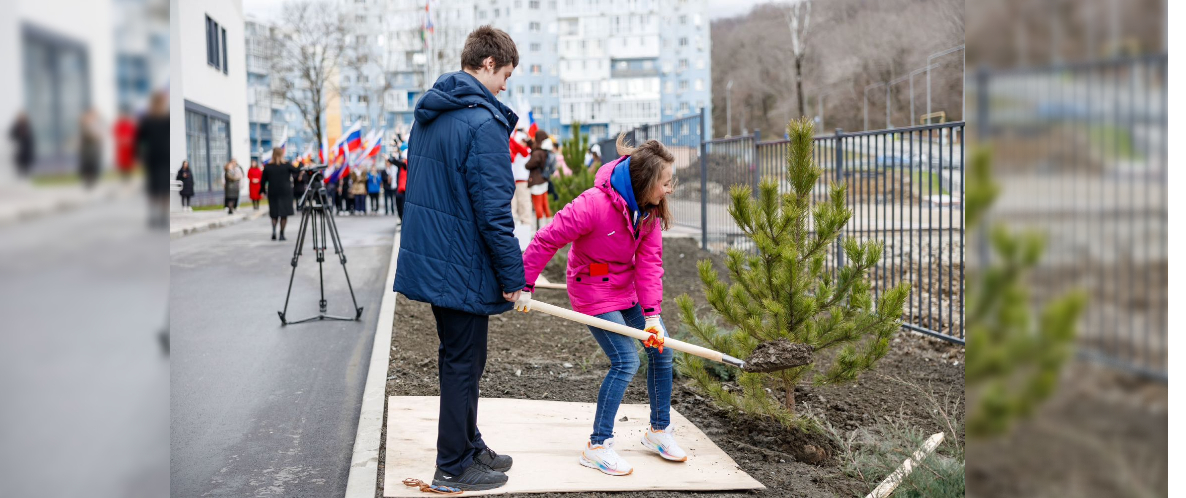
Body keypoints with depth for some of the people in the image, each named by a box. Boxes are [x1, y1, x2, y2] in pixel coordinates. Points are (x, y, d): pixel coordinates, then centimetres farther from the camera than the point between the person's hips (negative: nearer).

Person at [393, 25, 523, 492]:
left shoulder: (428, 115, 11)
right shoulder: (483, 123, -19)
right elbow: (493, 210, -21)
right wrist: (513, 274, -13)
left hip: (429, 258, 9)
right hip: (464, 266, -9)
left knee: (457, 357, 19)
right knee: (464, 362, 3)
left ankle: (469, 445, 33)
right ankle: (454, 466, 15)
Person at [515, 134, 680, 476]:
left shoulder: (649, 210, -6)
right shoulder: (593, 204, -28)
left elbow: (649, 262, -9)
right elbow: (546, 240, -23)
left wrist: (651, 313, -17)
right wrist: (525, 286, -19)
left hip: (628, 290, 8)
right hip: (594, 292, -7)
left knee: (661, 351, 8)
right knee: (626, 361, -16)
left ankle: (659, 430, 28)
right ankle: (597, 446, -2)